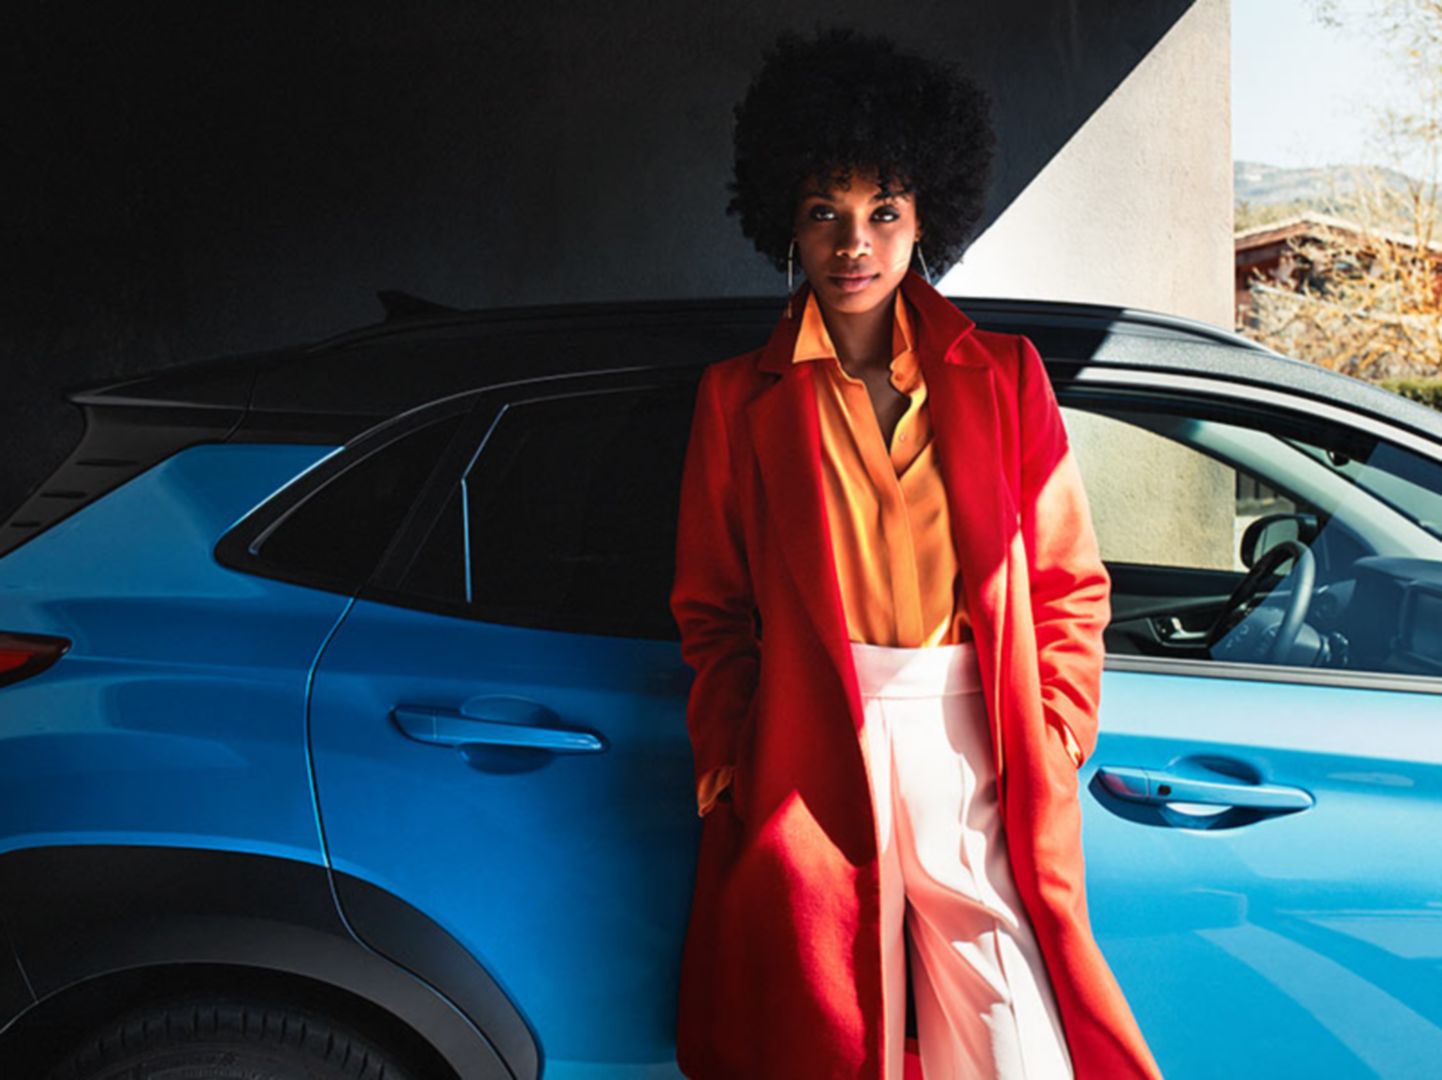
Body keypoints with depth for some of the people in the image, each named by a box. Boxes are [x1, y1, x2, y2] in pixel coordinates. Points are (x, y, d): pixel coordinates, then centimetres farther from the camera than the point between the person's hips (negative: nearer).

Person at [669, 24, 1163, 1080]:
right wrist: (734, 775, -2)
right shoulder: (741, 398, 8)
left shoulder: (1004, 376, 8)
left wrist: (1049, 748, -2)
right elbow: (711, 610, 9)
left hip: (974, 762, 0)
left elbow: (1069, 586, 8)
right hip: (811, 775, 0)